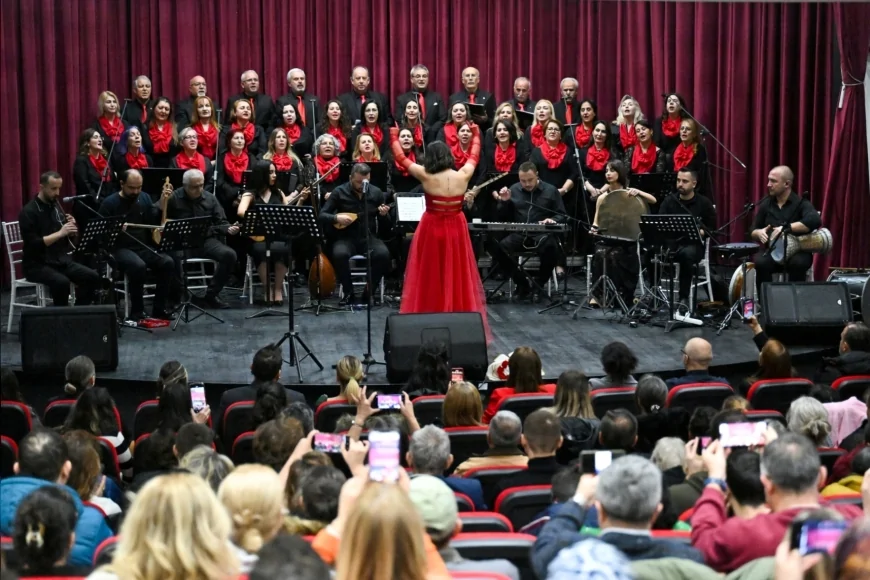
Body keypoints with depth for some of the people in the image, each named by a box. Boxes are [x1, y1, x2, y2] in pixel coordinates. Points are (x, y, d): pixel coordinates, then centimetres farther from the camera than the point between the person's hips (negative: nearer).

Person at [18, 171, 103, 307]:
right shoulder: (29, 212, -11)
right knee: (61, 282, -35)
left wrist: (72, 229, -8)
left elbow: (71, 238, 15)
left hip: (61, 260, 7)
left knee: (93, 277, -13)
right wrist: (60, 233, -26)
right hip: (37, 264, -7)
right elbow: (33, 244, -21)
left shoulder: (56, 206, 11)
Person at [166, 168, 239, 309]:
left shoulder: (210, 198, 12)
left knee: (229, 255, -21)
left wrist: (229, 229, -7)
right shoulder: (173, 198, 0)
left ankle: (211, 295, -7)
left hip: (206, 239, 4)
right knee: (175, 258, -38)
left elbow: (221, 222, 13)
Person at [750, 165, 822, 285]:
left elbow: (815, 221, -24)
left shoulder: (801, 203, -4)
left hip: (798, 252, -3)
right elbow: (753, 231, 15)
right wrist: (759, 233, -10)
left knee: (798, 263, -36)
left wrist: (786, 228, -28)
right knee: (761, 262, -30)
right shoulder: (766, 204, 9)